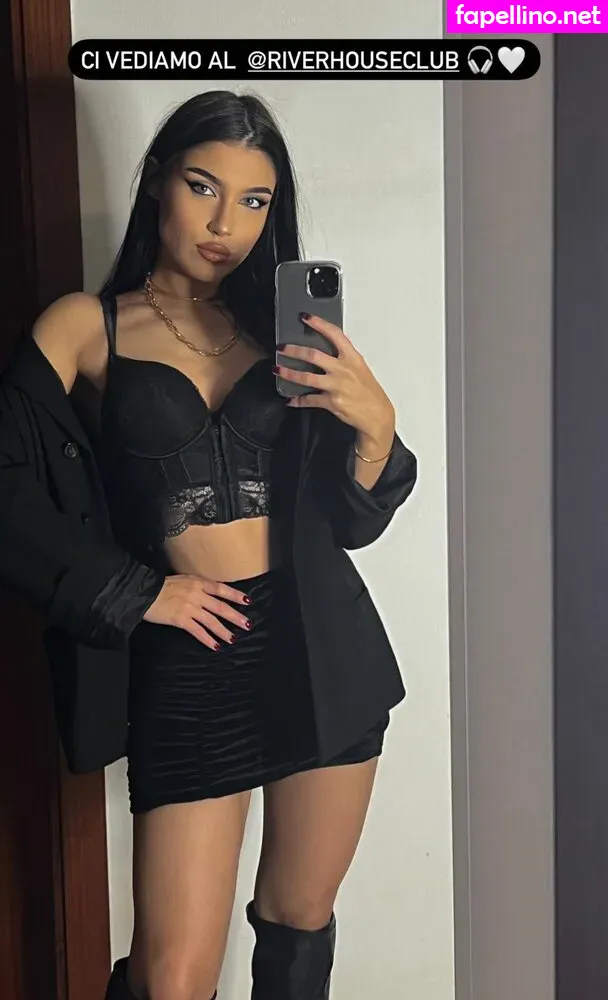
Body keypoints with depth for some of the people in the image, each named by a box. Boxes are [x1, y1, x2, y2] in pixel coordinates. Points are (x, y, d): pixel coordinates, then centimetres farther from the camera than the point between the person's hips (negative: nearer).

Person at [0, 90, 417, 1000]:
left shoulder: (284, 325, 9)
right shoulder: (88, 327, 1)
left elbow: (351, 522, 8)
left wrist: (374, 423, -11)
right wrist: (136, 593, -7)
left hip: (323, 649, 3)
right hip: (185, 663, -3)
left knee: (299, 919, 15)